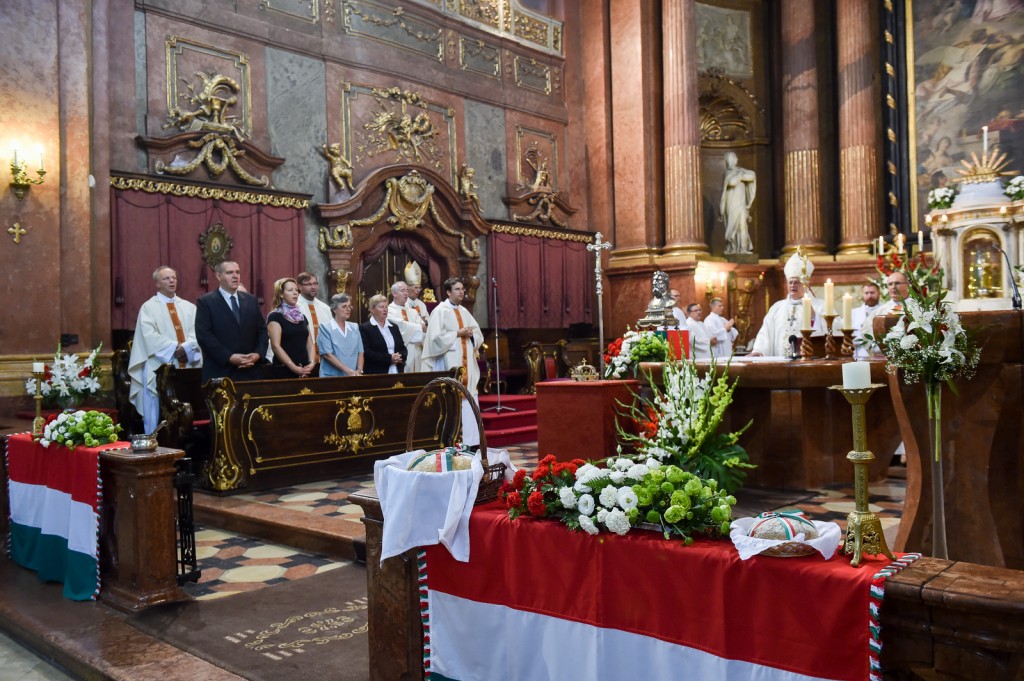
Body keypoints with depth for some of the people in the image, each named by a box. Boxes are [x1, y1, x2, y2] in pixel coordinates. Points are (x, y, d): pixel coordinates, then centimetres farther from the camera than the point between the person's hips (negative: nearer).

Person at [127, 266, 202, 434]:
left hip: (187, 367, 3)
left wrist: (186, 347, -17)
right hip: (160, 369, -3)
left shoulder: (189, 307, 14)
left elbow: (197, 332, 2)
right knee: (158, 419, -1)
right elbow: (150, 336, -10)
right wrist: (175, 347, -18)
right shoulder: (148, 307, 4)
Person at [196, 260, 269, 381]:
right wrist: (229, 357, -18)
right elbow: (204, 335, -10)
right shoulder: (205, 302, 0)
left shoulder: (251, 300, 13)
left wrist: (258, 354, -6)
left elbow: (262, 330, 12)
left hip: (251, 372, 4)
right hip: (220, 373, -4)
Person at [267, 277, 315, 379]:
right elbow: (275, 345, -13)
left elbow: (309, 343, 13)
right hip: (284, 371, -6)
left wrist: (312, 363, -5)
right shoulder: (275, 316, -3)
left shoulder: (302, 317, 16)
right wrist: (293, 367, -18)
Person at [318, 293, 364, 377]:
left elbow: (360, 352, 9)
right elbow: (327, 354, -11)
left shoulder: (355, 327, 11)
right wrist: (348, 371, -17)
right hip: (331, 377, -4)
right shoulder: (325, 328, -4)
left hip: (353, 377, 4)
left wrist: (359, 371, -8)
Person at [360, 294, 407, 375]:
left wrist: (400, 357, -7)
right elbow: (366, 352, -12)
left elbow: (403, 348, 16)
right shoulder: (364, 328, -2)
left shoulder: (394, 327, 17)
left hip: (396, 372, 5)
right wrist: (389, 358, -17)